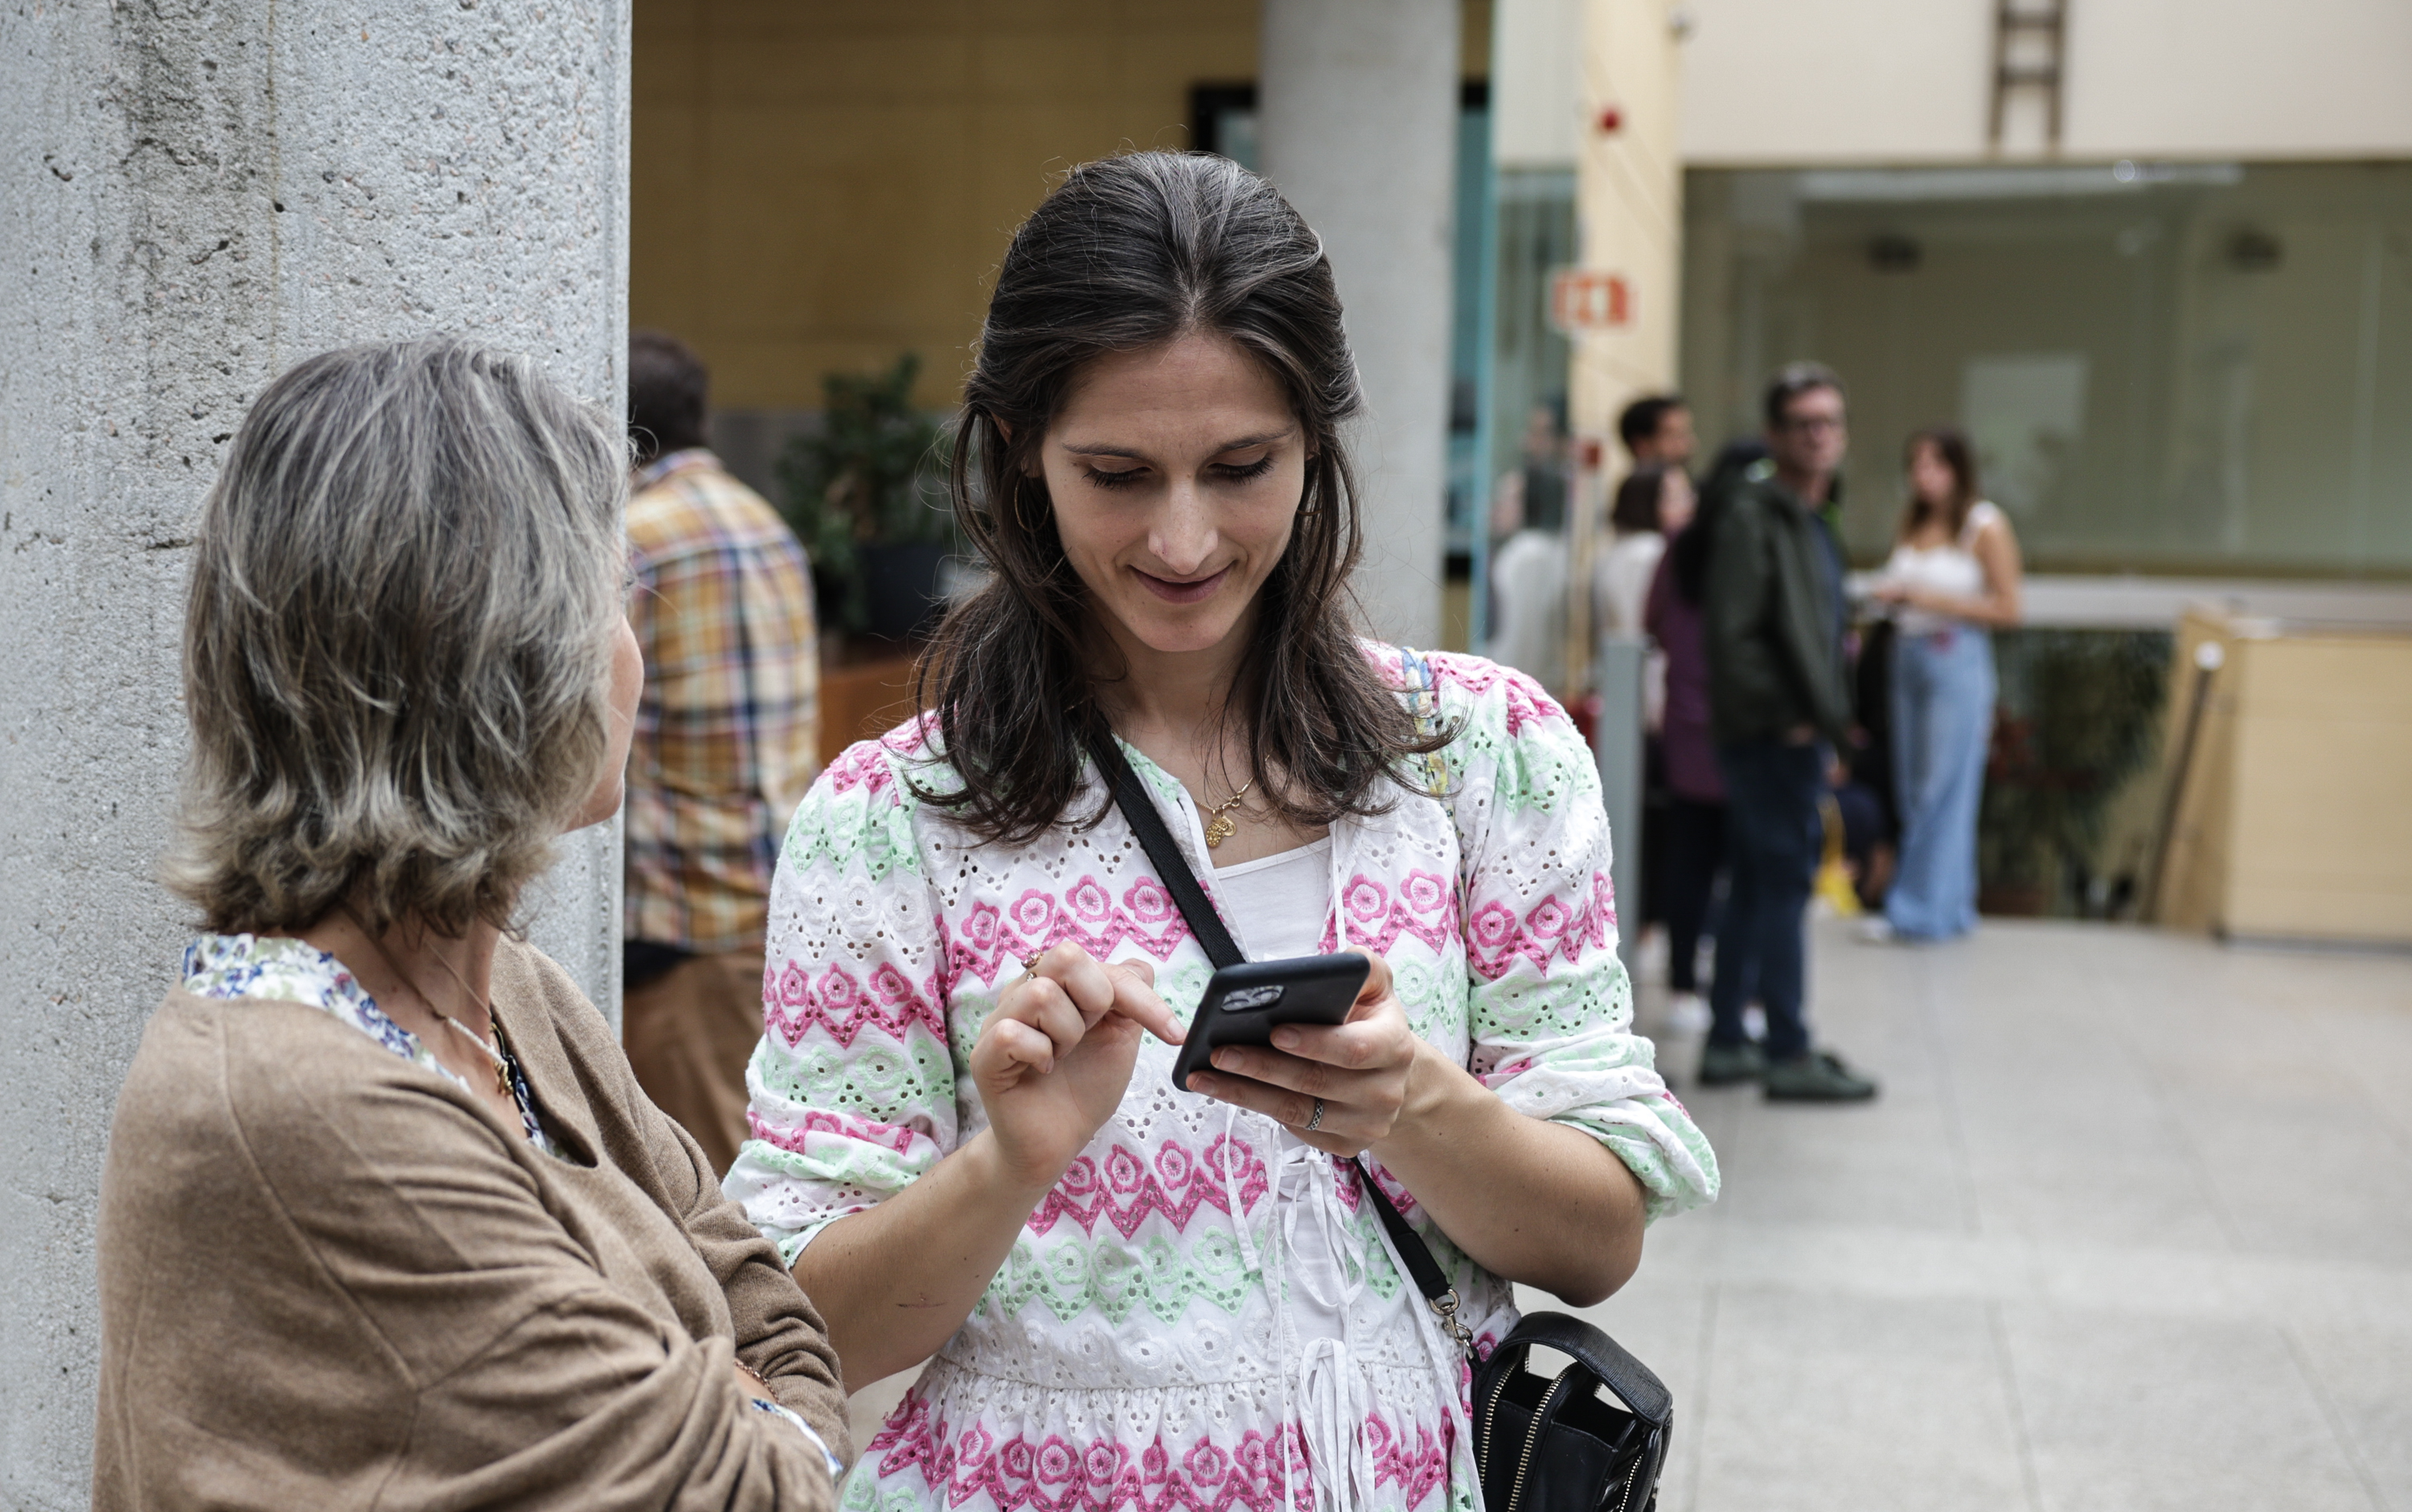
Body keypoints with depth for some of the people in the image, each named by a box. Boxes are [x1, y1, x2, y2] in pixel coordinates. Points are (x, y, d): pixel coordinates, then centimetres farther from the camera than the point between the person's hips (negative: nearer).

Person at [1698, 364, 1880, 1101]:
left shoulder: (1810, 516, 17)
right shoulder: (1752, 513, -13)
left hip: (1797, 731, 10)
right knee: (1783, 880, -6)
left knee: (1756, 884, 13)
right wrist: (1783, 714, -16)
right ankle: (1788, 1054, 0)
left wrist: (1826, 719, 14)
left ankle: (1726, 1042, 20)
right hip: (1770, 734, -10)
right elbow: (1731, 631, -20)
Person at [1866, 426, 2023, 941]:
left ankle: (1922, 911, 2)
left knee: (1942, 788, -3)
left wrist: (1934, 599, -15)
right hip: (1908, 654, 7)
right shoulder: (1912, 522, 11)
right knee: (1911, 787, 7)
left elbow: (2007, 608, -8)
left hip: (1957, 660, -7)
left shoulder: (1986, 526, -6)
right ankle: (1951, 907, 16)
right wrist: (1888, 593, -3)